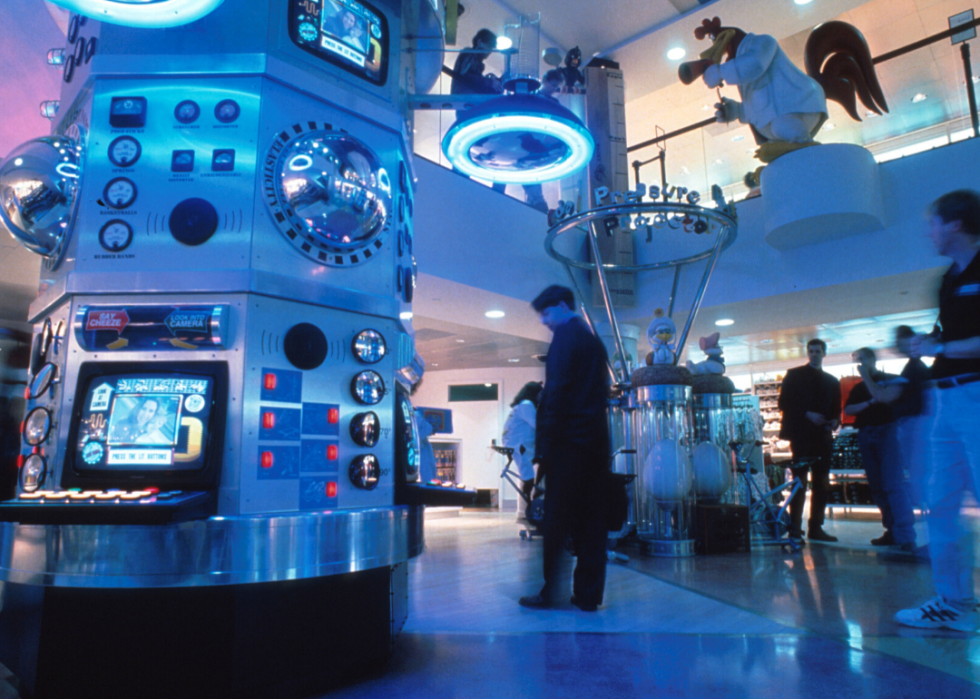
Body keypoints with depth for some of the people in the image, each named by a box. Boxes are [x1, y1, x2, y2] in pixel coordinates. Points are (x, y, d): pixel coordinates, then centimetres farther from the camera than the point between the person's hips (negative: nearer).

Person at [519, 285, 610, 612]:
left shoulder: (565, 336, -6)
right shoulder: (594, 341, 20)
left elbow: (556, 392, -15)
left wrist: (544, 444, -14)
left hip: (569, 441, -8)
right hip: (596, 441, 8)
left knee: (557, 520, -3)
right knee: (591, 520, 8)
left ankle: (551, 592, 3)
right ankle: (588, 594, 13)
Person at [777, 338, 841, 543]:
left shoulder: (832, 381, 19)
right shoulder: (794, 375, 7)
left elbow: (835, 409, 17)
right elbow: (784, 403, -2)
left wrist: (834, 421, -4)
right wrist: (807, 414, -13)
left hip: (822, 436, 4)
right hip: (801, 435, -4)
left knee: (822, 484, 4)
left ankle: (816, 528, 11)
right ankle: (794, 528, -3)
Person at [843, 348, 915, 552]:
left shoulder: (890, 380, 6)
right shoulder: (858, 387, 19)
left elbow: (882, 397, -12)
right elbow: (848, 409, 5)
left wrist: (865, 375, -8)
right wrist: (869, 403, -9)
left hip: (887, 431, -5)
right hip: (865, 435, 6)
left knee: (894, 484, -14)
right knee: (877, 487, 4)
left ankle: (906, 538, -15)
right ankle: (892, 531, 9)